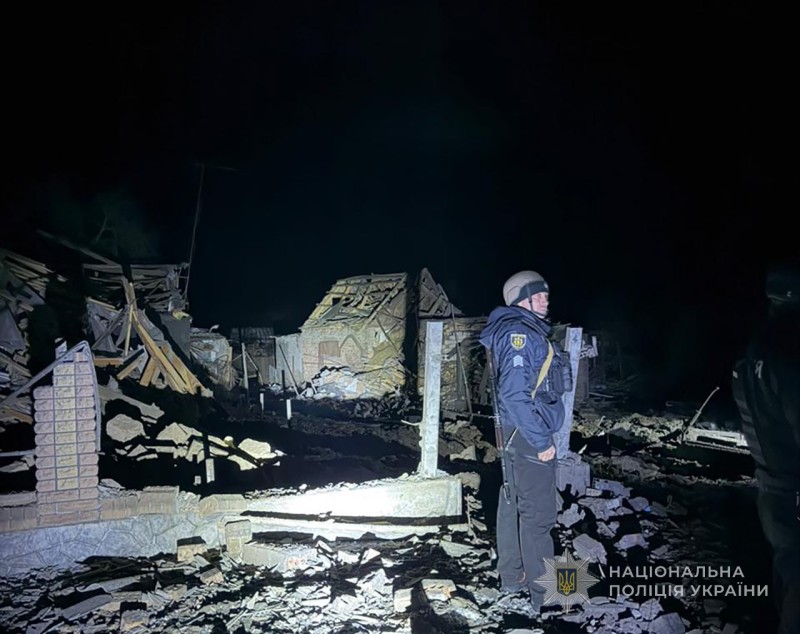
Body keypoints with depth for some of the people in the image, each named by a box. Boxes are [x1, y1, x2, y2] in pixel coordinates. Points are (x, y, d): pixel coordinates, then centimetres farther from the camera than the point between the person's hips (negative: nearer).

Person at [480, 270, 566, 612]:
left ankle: (512, 574, 32)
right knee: (537, 513, -2)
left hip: (516, 432, 10)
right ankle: (545, 594, 8)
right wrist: (541, 440, -21)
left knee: (513, 501, 18)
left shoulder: (522, 331, 11)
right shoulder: (519, 333, -20)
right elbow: (515, 394, -26)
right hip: (528, 434, -10)